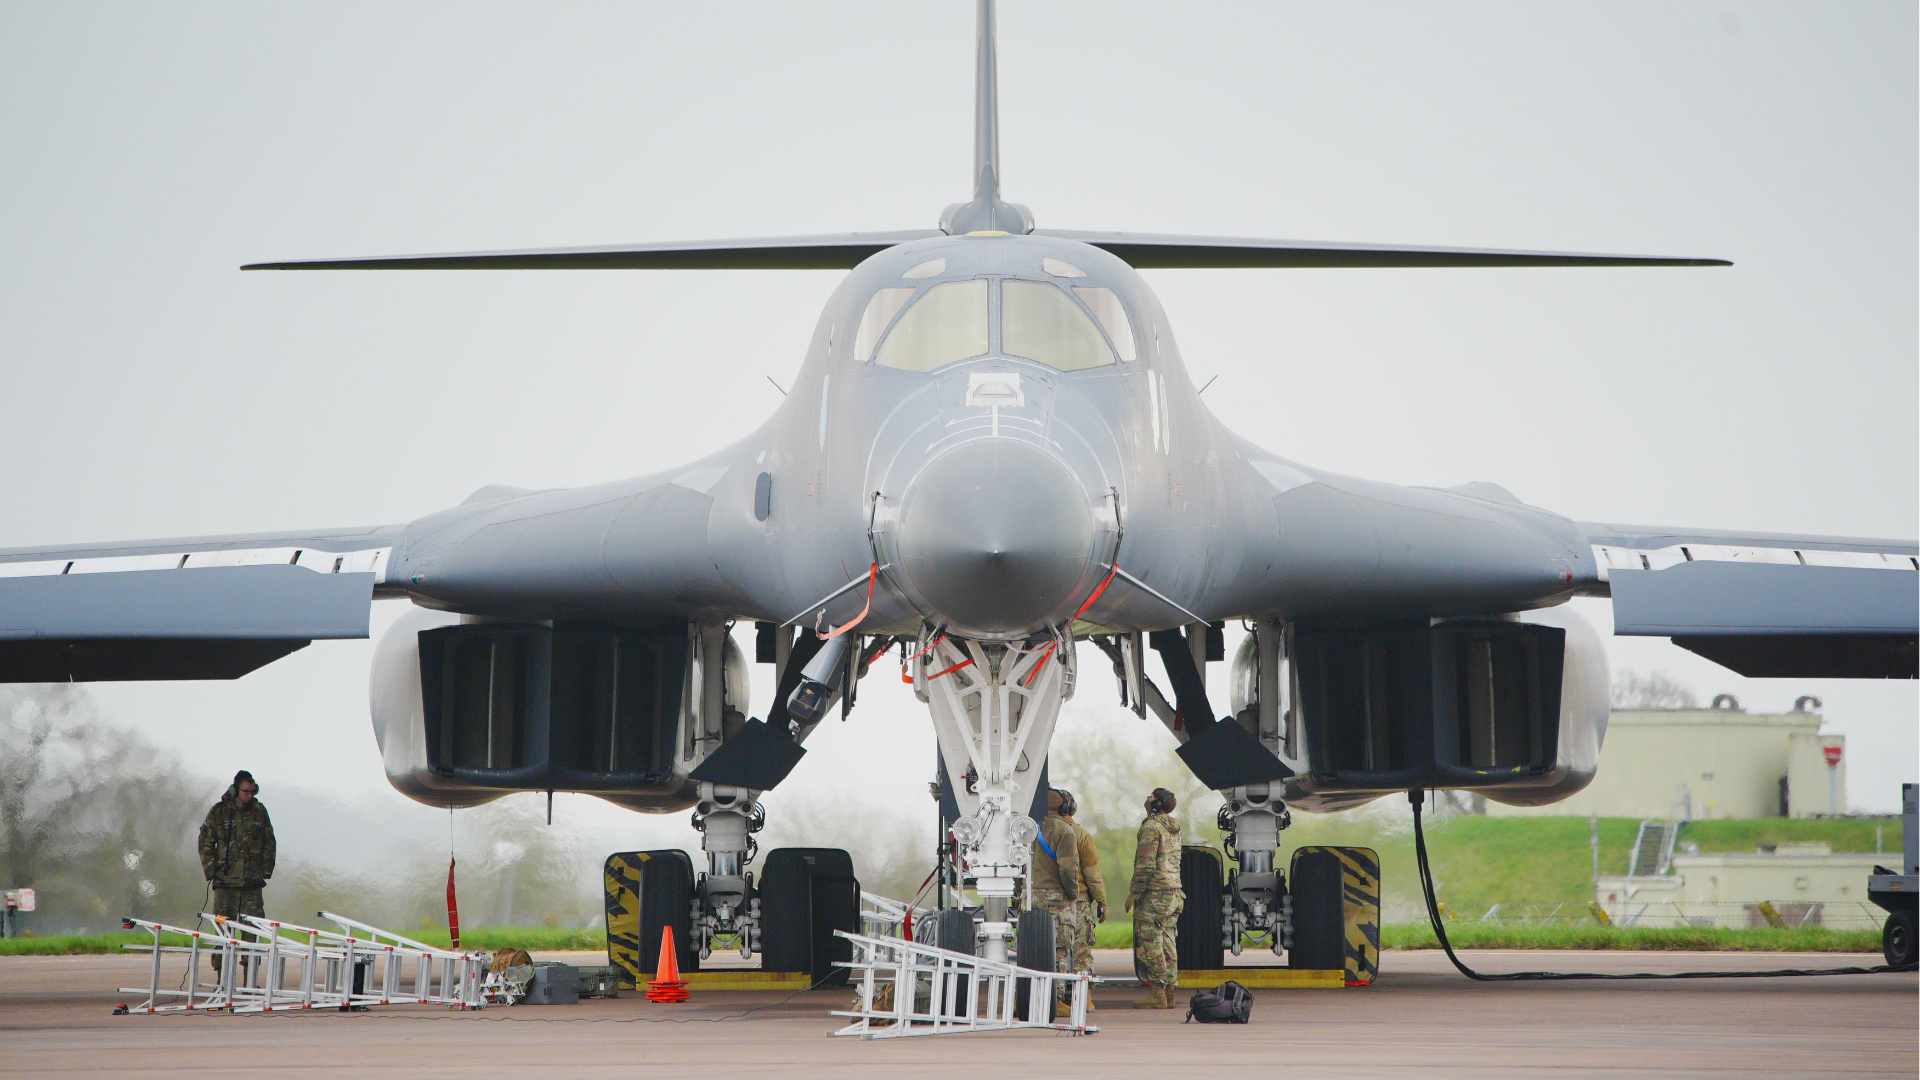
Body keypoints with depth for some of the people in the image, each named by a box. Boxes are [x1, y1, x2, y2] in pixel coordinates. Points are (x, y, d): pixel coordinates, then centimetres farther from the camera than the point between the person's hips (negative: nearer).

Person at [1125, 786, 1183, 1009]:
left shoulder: (1151, 826, -12)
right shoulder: (1174, 828, 16)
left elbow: (1146, 863, -18)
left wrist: (1134, 892, -12)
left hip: (1154, 893, -9)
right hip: (1174, 891, 9)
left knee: (1150, 944, -7)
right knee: (1167, 943, 9)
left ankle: (1158, 994, -10)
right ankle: (1169, 993, 9)